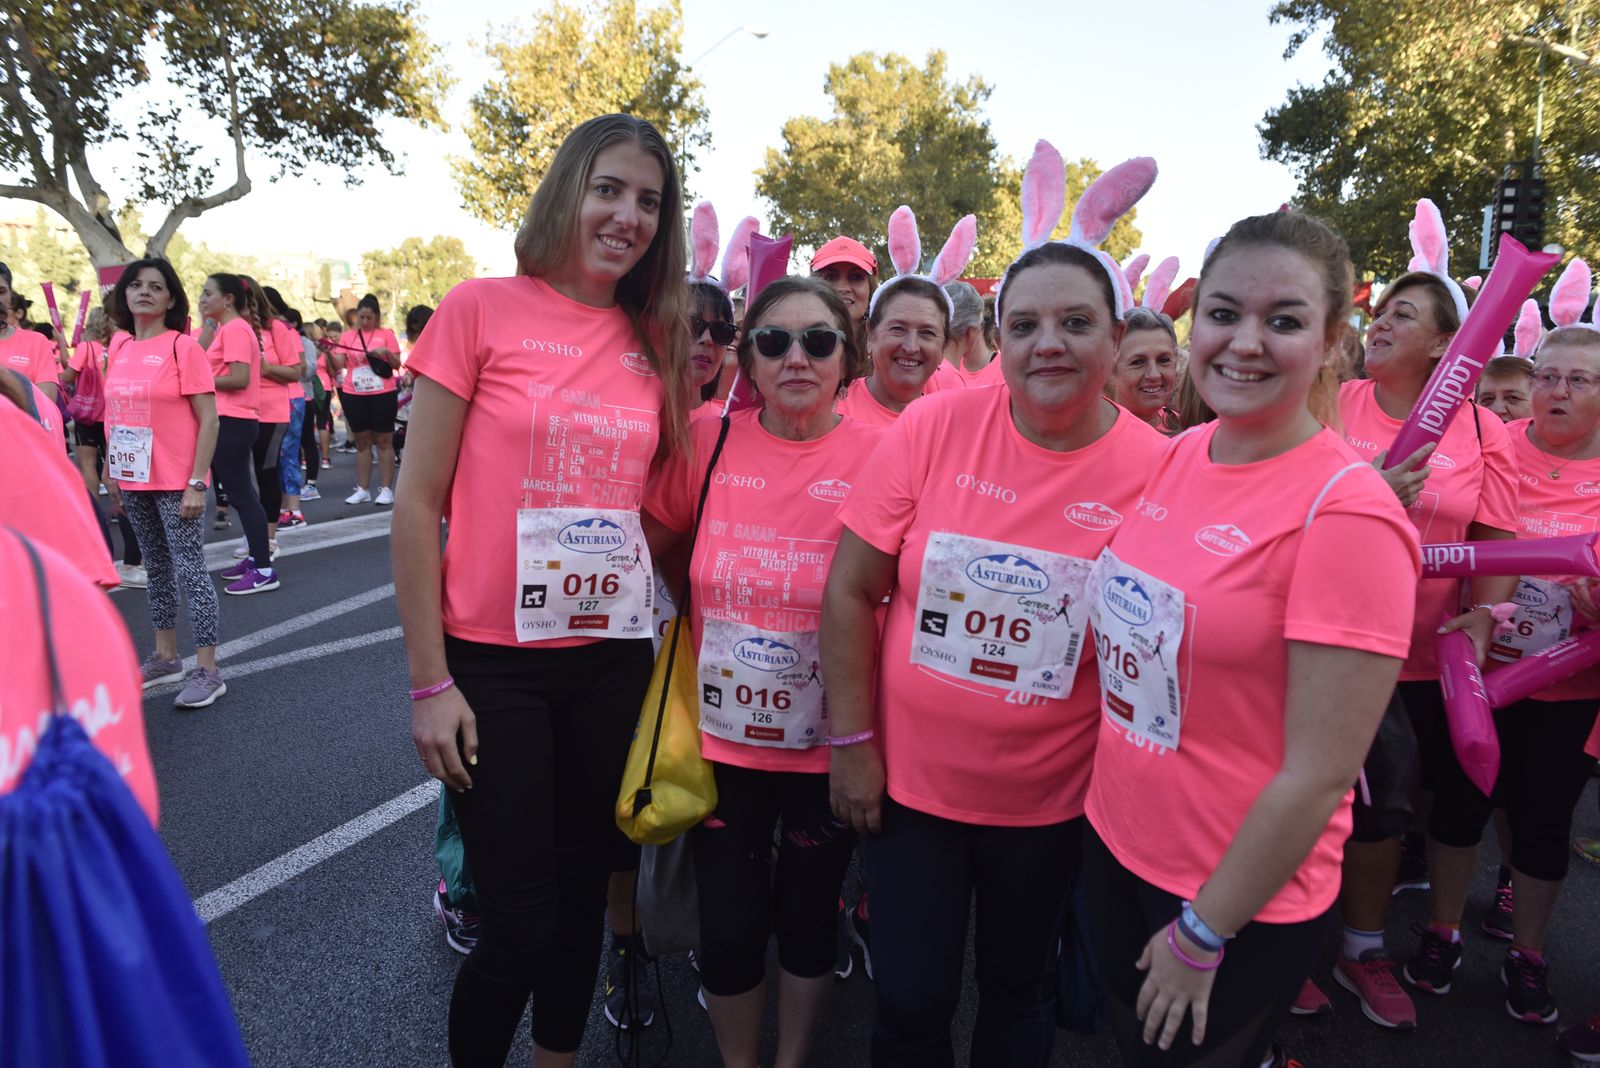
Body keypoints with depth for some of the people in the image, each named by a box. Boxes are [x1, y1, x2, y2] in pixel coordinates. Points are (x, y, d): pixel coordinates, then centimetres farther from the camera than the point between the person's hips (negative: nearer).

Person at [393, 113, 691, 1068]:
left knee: (583, 895, 17)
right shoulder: (483, 308, -7)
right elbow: (418, 504, -7)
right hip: (494, 662, -4)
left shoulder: (656, 342, 5)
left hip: (615, 658, 4)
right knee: (518, 924, 4)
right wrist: (430, 681, -9)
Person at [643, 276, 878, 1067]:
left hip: (830, 742, -1)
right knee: (729, 927, 14)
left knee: (807, 917, 19)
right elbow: (649, 548, 7)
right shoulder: (706, 442, -6)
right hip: (722, 735, 1)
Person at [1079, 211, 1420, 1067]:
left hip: (1242, 897, -6)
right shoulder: (1178, 456, -2)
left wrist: (1202, 933, -13)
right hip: (1115, 839, 6)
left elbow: (1320, 776, -20)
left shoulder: (1348, 514, -22)